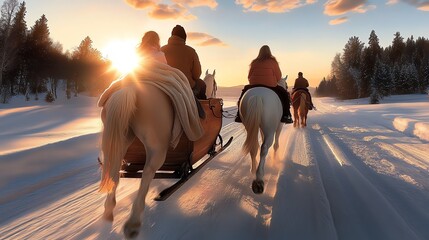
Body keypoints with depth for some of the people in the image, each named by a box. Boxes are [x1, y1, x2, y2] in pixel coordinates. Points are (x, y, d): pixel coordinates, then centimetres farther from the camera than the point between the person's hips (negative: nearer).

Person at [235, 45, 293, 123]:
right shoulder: (273, 62, -2)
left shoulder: (254, 62, 6)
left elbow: (249, 76, 12)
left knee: (244, 92, 28)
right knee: (284, 93, 15)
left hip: (254, 86, 3)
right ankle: (285, 116, 2)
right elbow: (279, 77, 0)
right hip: (271, 87, -3)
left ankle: (239, 115, 18)